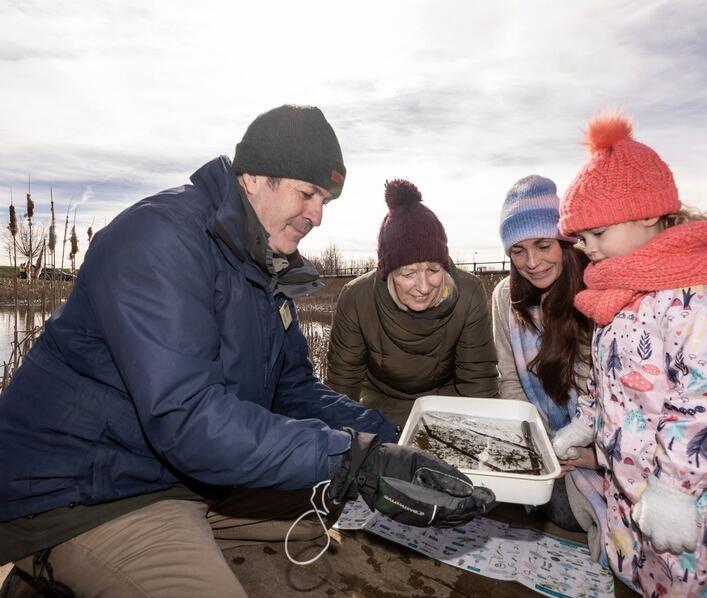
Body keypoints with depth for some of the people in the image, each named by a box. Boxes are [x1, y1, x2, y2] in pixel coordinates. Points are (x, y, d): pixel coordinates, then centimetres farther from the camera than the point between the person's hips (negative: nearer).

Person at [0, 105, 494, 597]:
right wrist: (357, 461, -35)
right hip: (79, 496, -7)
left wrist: (391, 441, -8)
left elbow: (296, 391, 4)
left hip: (192, 476, 8)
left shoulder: (268, 267, 4)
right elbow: (185, 417, -33)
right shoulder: (161, 236, -23)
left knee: (340, 505, 9)